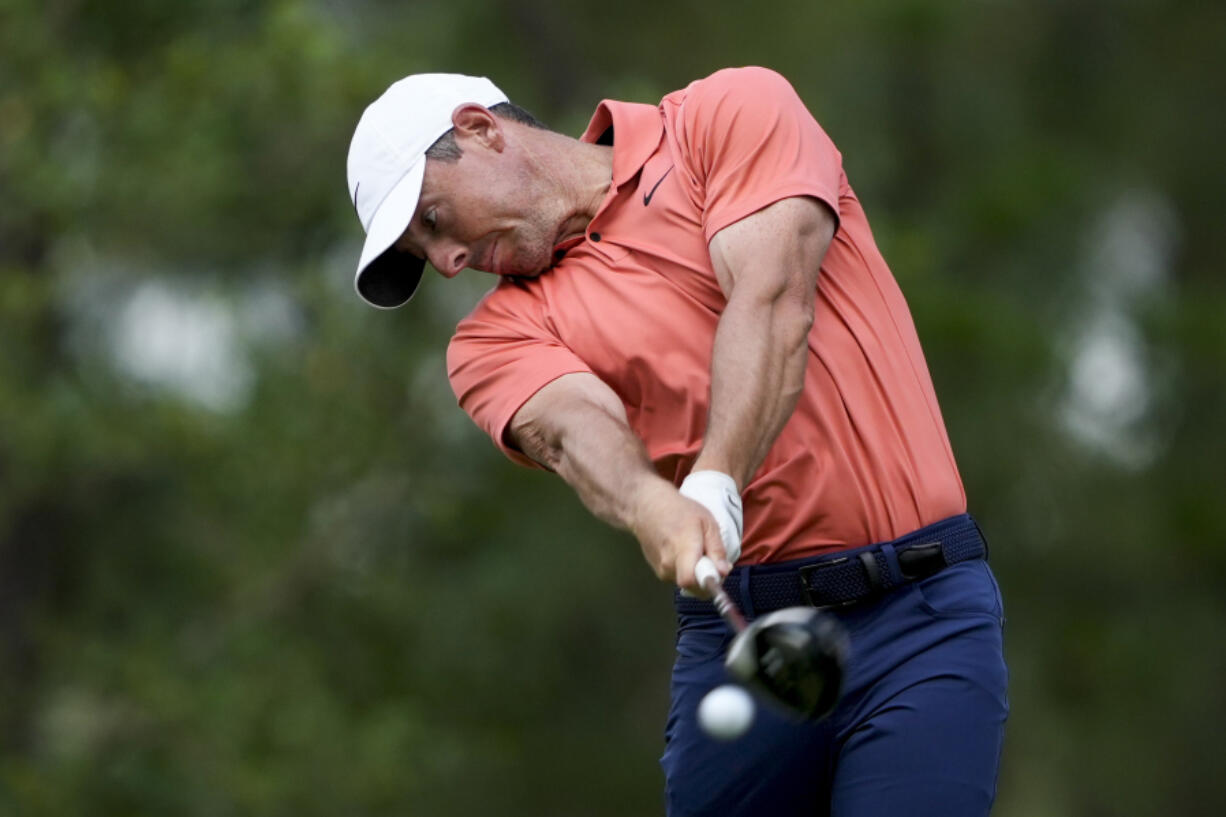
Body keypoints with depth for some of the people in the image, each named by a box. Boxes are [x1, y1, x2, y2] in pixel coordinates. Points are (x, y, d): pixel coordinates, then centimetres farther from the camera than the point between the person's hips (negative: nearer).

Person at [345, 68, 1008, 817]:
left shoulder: (732, 115, 4)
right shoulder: (500, 336, 11)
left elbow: (774, 303, -12)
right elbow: (572, 426, -11)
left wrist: (714, 489, -27)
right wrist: (654, 510, -34)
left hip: (920, 614, -4)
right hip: (735, 630, 4)